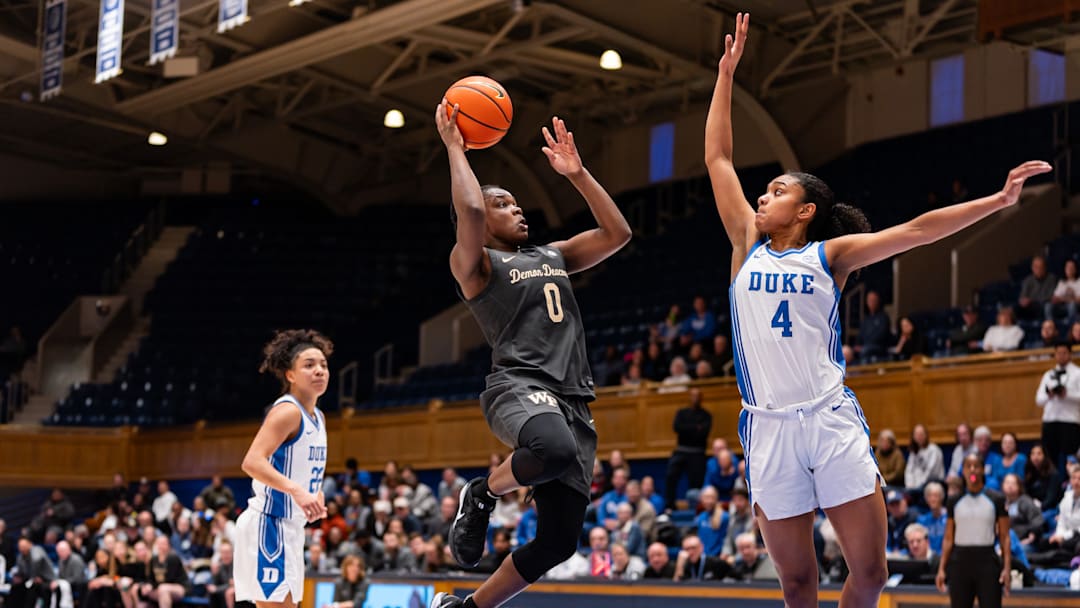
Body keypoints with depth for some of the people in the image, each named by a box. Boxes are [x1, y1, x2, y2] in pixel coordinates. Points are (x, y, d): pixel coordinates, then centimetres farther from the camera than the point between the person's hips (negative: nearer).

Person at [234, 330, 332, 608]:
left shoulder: (317, 418, 14)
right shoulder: (287, 411, -15)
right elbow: (252, 462, -28)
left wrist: (316, 495, 8)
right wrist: (296, 490, -39)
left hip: (291, 527, 10)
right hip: (268, 523, -10)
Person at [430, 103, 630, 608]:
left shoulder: (552, 256, 27)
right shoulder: (473, 263, 6)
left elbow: (616, 233, 23)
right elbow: (469, 211, -14)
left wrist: (576, 173, 21)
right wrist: (454, 147, -2)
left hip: (573, 399, 7)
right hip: (518, 387, -7)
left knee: (557, 542, 1)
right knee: (554, 450, -42)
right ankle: (480, 496, -8)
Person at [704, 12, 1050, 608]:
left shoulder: (830, 255, 7)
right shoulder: (748, 245, 12)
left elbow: (915, 230, 1)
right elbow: (718, 159, 14)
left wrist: (998, 200, -6)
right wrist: (726, 74, 14)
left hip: (832, 419, -1)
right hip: (769, 426, 1)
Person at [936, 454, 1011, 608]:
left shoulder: (996, 500, 1)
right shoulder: (955, 501, 7)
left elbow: (1004, 537, 1)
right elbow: (948, 538, 9)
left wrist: (1006, 568, -9)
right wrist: (942, 568, 3)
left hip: (987, 561, -2)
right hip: (960, 561, 2)